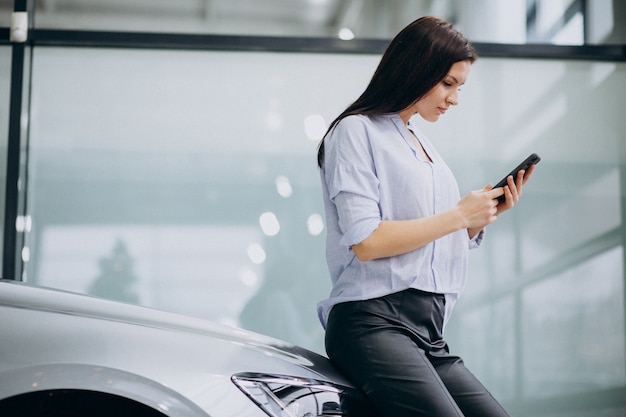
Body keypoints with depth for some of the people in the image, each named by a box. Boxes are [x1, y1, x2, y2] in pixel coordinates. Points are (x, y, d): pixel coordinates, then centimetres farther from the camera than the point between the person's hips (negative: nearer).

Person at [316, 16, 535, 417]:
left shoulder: (423, 145, 25)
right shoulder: (357, 131, 0)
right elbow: (366, 242, -12)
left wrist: (487, 214, 9)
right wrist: (459, 214, -7)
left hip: (430, 336, 8)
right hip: (374, 321, -8)